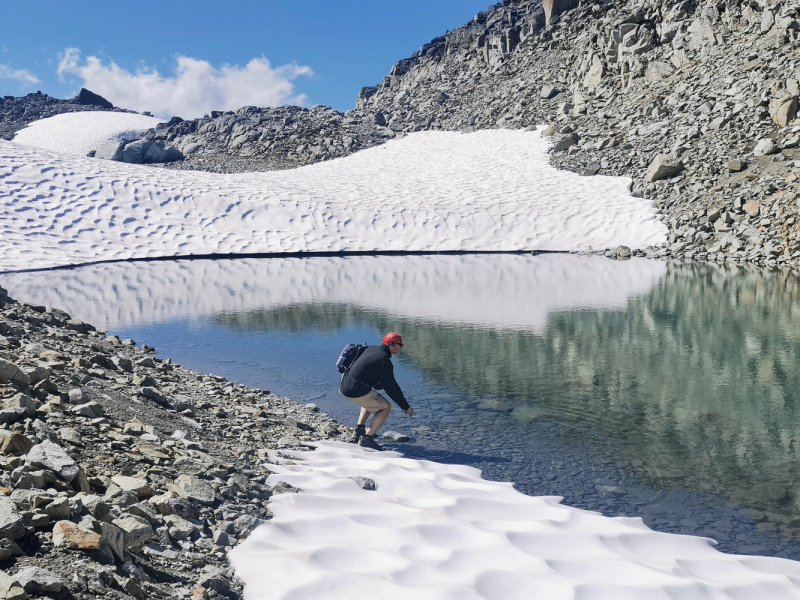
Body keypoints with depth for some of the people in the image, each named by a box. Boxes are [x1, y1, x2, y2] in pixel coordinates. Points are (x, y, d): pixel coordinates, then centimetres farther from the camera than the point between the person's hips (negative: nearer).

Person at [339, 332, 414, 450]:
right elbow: (391, 387, -7)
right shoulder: (384, 361, -11)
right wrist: (406, 407, 0)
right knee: (385, 407, 3)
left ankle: (359, 431, 24)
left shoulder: (371, 349, 14)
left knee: (371, 400, 33)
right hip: (356, 391, -9)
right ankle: (366, 439, -4)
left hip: (344, 386, 9)